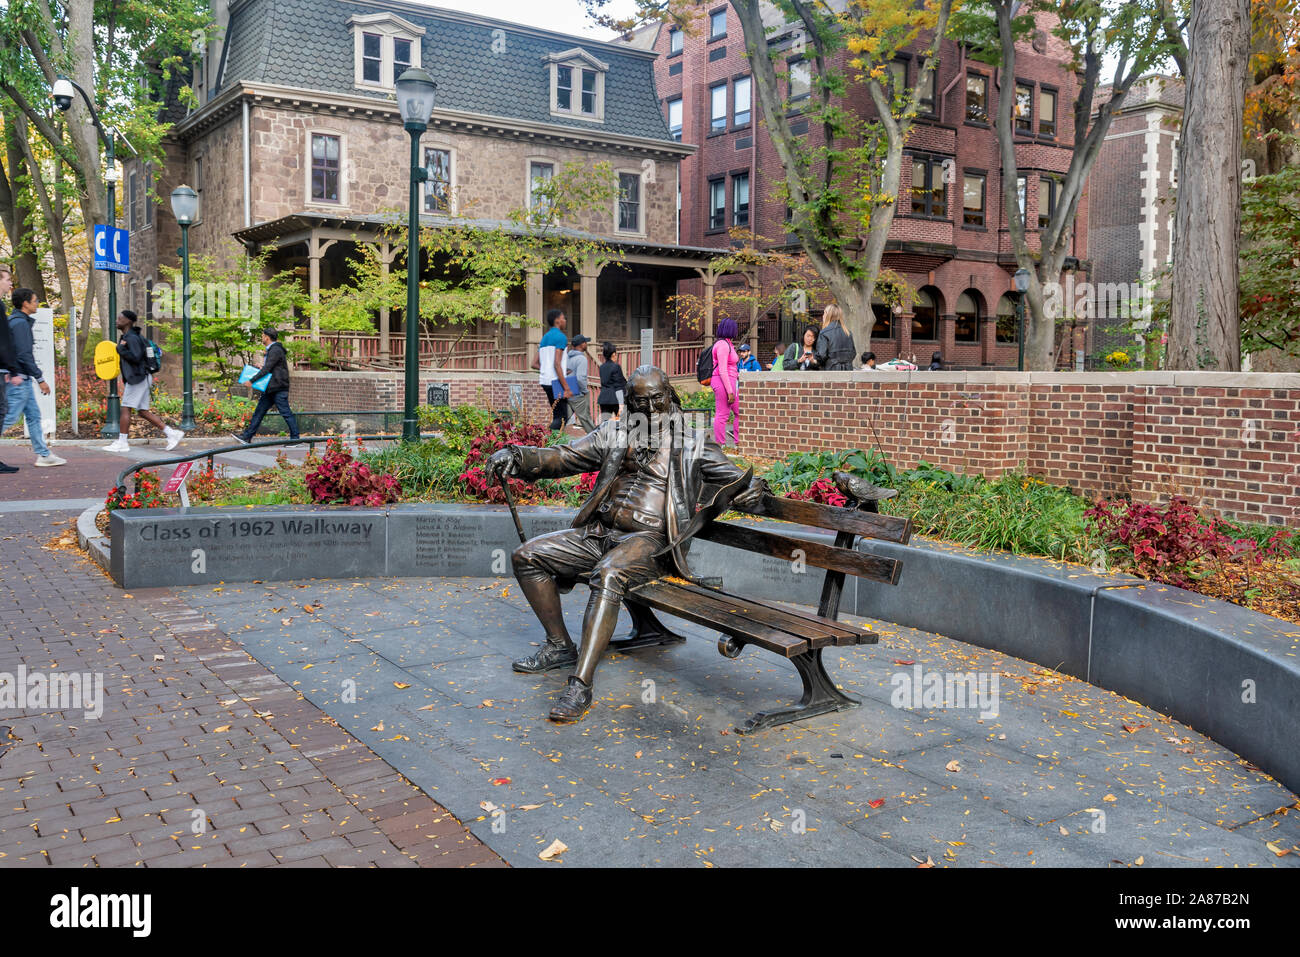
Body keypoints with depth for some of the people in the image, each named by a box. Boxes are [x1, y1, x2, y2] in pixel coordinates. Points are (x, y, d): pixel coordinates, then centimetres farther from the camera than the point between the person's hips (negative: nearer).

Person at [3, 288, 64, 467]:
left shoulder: (14, 321, 16)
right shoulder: (20, 323, -15)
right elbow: (24, 355, -21)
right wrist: (40, 379, -17)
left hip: (22, 380, 10)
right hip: (18, 380, -10)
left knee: (34, 416, 11)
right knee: (9, 418, -8)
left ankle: (44, 455, 14)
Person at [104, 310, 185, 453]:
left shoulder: (132, 338, -13)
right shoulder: (125, 336, 19)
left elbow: (136, 357, -24)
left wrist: (120, 349, -15)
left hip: (137, 379, -10)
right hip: (135, 378, 10)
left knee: (125, 409, -6)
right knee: (143, 412, 8)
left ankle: (122, 443, -2)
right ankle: (172, 433, 6)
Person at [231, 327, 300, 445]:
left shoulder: (276, 350, -14)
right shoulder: (271, 350, 18)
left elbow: (266, 369, -20)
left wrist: (252, 380, -19)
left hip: (279, 388, -10)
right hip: (271, 389, 10)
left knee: (286, 413, -6)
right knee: (259, 411, 9)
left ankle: (295, 438, 0)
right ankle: (247, 436, 11)